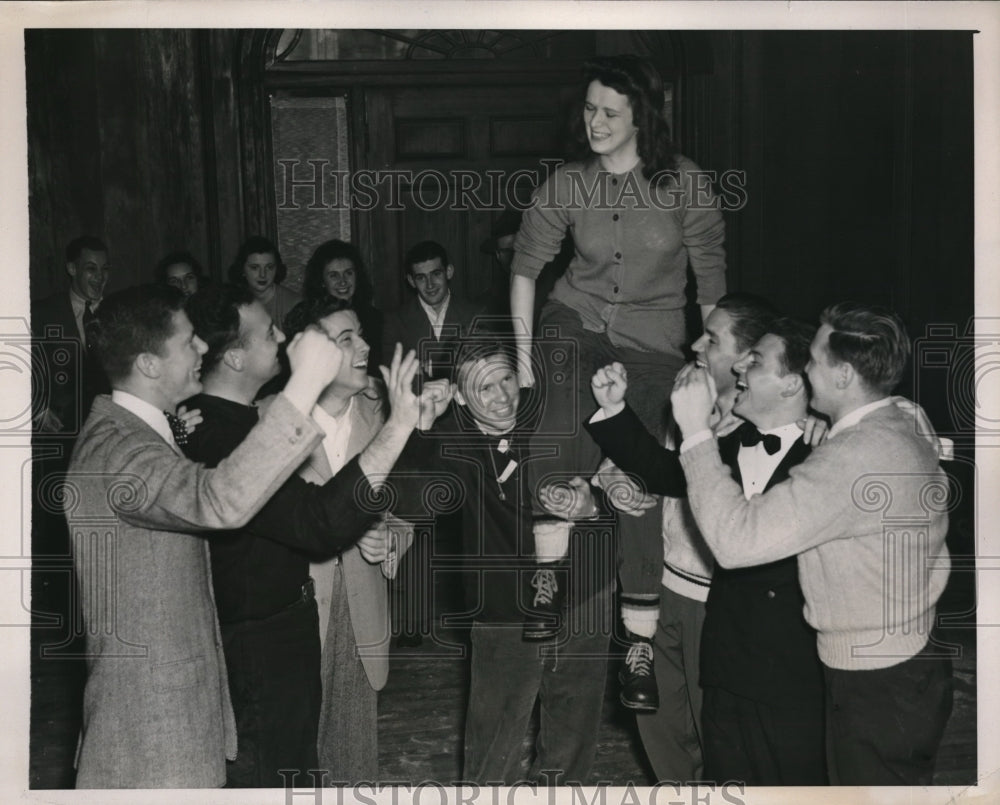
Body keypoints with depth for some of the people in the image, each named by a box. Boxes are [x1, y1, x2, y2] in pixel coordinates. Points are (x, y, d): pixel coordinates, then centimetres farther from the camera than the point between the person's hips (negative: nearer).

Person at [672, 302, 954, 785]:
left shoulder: (856, 456, -29)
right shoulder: (899, 429, 4)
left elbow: (737, 540, -32)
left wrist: (696, 430, -25)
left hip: (878, 691, -9)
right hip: (912, 666, 9)